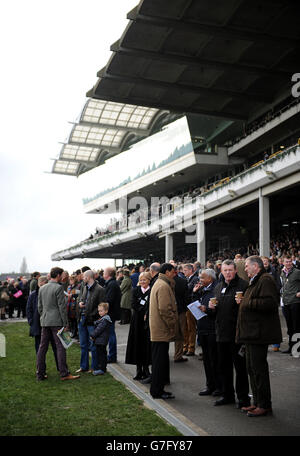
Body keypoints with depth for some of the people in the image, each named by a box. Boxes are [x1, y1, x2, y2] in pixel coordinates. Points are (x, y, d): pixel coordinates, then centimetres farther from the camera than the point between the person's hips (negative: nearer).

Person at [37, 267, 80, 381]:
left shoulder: (42, 288, 11)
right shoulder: (58, 288, -11)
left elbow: (39, 306, 15)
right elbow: (62, 306, -13)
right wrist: (65, 323, -8)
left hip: (45, 321, 7)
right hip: (56, 321, -7)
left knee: (42, 347, 9)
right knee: (60, 347, -4)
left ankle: (40, 373, 13)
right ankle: (64, 374, -3)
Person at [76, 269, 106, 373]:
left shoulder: (99, 289, -12)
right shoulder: (84, 288, 12)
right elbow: (79, 299, 23)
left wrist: (91, 315, -18)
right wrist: (79, 303, 0)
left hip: (91, 320, -7)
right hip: (82, 319, 7)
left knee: (93, 346, 1)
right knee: (83, 345, 15)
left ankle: (95, 367, 13)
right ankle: (84, 366, 25)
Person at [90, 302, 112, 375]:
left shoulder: (104, 320, -18)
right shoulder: (103, 318, 16)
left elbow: (99, 329, -19)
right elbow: (97, 328, 21)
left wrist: (92, 335, -11)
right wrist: (93, 335, 12)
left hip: (101, 341, -10)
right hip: (101, 341, 10)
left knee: (100, 354, -6)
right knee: (103, 354, 15)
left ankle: (101, 369, -2)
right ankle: (103, 368, 24)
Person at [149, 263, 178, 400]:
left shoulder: (158, 283, 18)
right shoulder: (164, 286, -16)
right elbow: (165, 309, -23)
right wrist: (172, 325, -15)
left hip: (157, 330, 11)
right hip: (162, 330, -11)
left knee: (159, 360, 15)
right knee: (160, 361, -4)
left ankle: (157, 389, 23)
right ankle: (157, 391, 3)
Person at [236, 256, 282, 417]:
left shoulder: (265, 280, -13)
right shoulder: (254, 281, 20)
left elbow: (270, 302, -26)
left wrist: (247, 303, -20)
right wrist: (242, 301, 10)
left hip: (259, 333, -11)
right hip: (251, 333, 11)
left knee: (258, 368, -5)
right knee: (252, 368, 14)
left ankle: (264, 405, 4)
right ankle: (257, 402, 23)